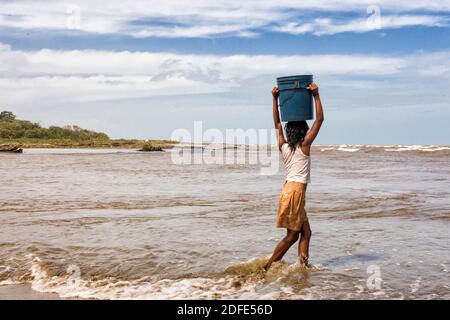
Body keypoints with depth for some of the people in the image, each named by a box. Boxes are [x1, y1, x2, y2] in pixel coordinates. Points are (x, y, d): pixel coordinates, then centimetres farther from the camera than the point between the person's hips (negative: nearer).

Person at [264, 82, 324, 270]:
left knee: (305, 233, 11)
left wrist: (275, 99, 14)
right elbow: (320, 119, -9)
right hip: (295, 191, -7)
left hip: (289, 189, 8)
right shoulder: (304, 146, -8)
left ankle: (303, 266, 7)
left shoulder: (283, 146, 6)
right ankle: (268, 266, 2)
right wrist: (316, 95, -8)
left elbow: (277, 124, 17)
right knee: (292, 235, 0)